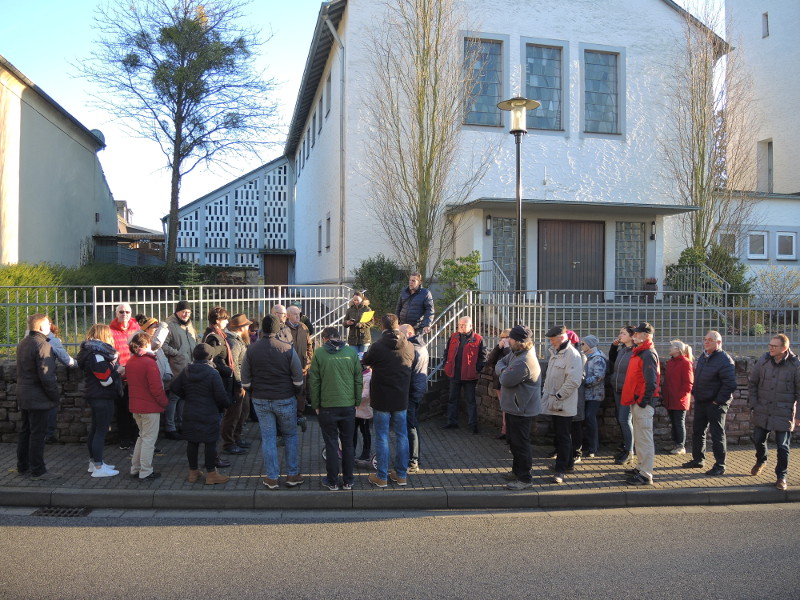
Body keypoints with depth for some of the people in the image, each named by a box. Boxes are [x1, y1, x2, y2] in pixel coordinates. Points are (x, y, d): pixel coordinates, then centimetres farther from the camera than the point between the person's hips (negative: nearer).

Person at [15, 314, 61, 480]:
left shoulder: (23, 343, 12)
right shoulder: (43, 345, -18)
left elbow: (22, 370, 17)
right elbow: (47, 377, -22)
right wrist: (55, 397, -12)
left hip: (23, 396, 9)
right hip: (38, 398, -9)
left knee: (25, 431, 17)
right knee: (38, 434, -4)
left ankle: (23, 466, 28)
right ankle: (38, 471, 1)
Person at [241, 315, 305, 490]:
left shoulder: (251, 350, -3)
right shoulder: (288, 349, -10)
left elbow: (245, 381, 2)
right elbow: (298, 379, -7)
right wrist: (294, 393, 10)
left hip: (260, 401, 2)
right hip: (285, 400, -2)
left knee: (268, 438, 9)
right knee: (291, 436, 13)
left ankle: (271, 478, 14)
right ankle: (293, 475, 17)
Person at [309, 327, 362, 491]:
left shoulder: (319, 353, -5)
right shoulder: (351, 351, 0)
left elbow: (314, 382, -3)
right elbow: (358, 380, 2)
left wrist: (316, 405, 6)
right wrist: (357, 402, 11)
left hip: (327, 406, -2)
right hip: (348, 405, 2)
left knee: (331, 444, 8)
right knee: (348, 443, 13)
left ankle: (332, 481, 16)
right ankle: (348, 481, 21)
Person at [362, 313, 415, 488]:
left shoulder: (377, 346, -14)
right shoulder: (409, 346, -4)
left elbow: (365, 362, 4)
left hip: (381, 398, -3)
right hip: (401, 398, 3)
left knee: (382, 437, 5)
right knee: (401, 435, 13)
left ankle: (382, 477, 11)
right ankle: (401, 475, 20)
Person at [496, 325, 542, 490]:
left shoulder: (523, 362, -29)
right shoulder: (515, 353, 5)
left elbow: (506, 380, -25)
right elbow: (500, 363, 12)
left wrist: (503, 372, -4)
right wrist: (504, 370, -10)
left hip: (522, 410, -11)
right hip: (513, 406, 11)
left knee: (521, 444, -1)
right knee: (514, 441, 22)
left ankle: (524, 479, 9)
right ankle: (517, 471, 37)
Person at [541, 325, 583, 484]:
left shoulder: (572, 354, -17)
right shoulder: (555, 352, 13)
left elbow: (574, 381, -24)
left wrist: (558, 397, -22)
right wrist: (545, 392, 16)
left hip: (564, 404, -9)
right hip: (554, 403, 9)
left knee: (563, 436, -2)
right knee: (560, 434, 18)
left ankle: (561, 469, 3)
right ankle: (568, 462, 32)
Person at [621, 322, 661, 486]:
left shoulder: (648, 354, -15)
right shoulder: (638, 352, 16)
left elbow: (651, 382, -22)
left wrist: (643, 401, -19)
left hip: (643, 403, -11)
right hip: (636, 401, 11)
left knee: (644, 439, -7)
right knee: (638, 438, 19)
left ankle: (645, 475, -3)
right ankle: (640, 467, 31)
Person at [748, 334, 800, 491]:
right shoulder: (763, 361, -4)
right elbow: (752, 382, 7)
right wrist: (753, 404, 3)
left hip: (784, 413, -3)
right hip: (762, 412, 3)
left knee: (783, 447, 4)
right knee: (758, 440, 16)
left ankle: (781, 476, 19)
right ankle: (760, 461, 45)